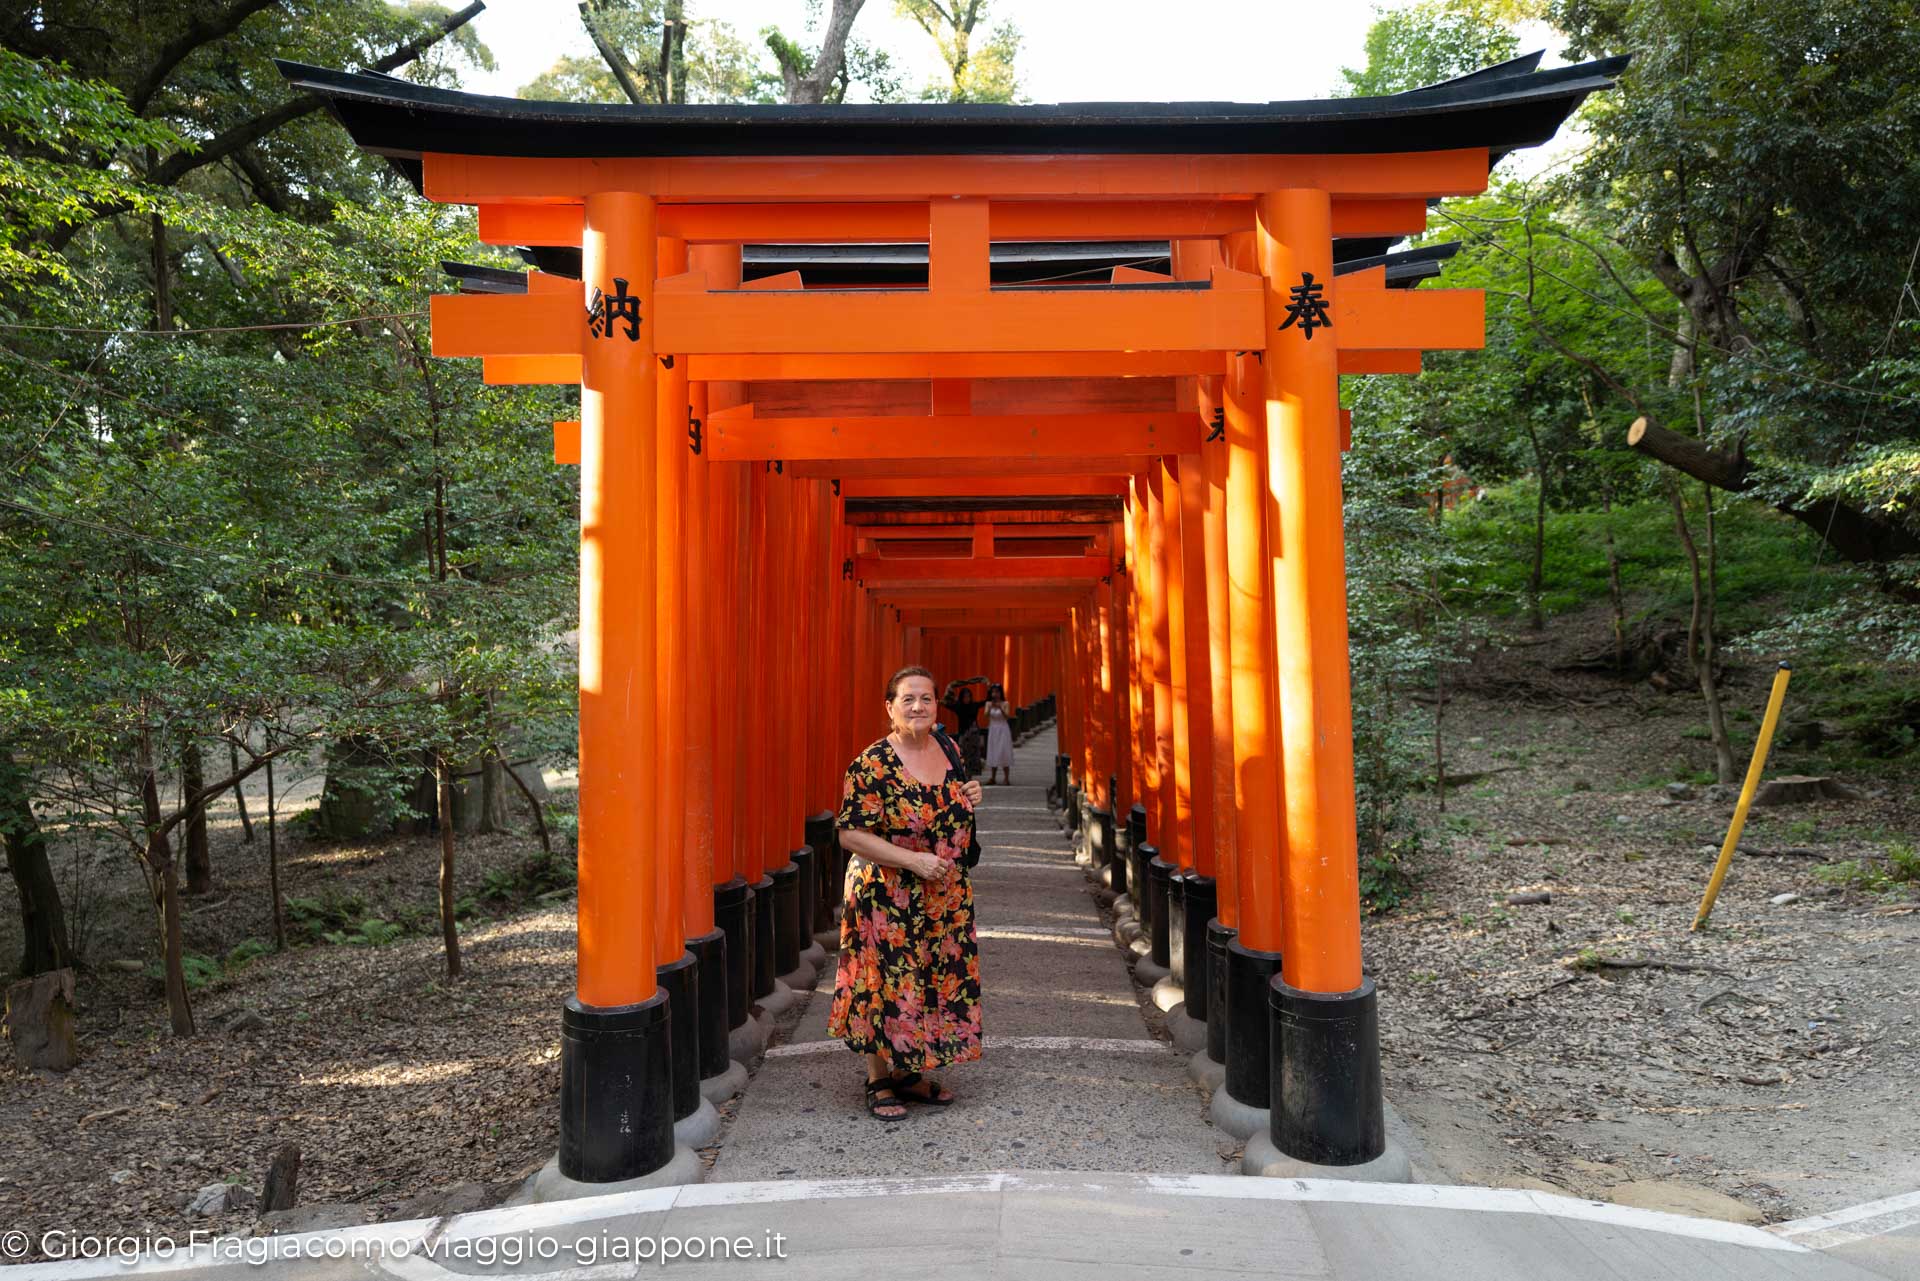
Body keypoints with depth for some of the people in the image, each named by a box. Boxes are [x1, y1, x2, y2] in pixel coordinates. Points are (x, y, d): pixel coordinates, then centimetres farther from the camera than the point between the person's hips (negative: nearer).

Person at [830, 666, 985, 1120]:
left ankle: (910, 1074, 30)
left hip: (945, 896, 7)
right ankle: (879, 1081, 20)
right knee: (887, 984, 2)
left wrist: (968, 799, -4)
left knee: (933, 981, 13)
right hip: (888, 899, -6)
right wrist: (913, 860, -23)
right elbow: (850, 834, -17)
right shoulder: (872, 765, -17)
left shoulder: (949, 750, 4)